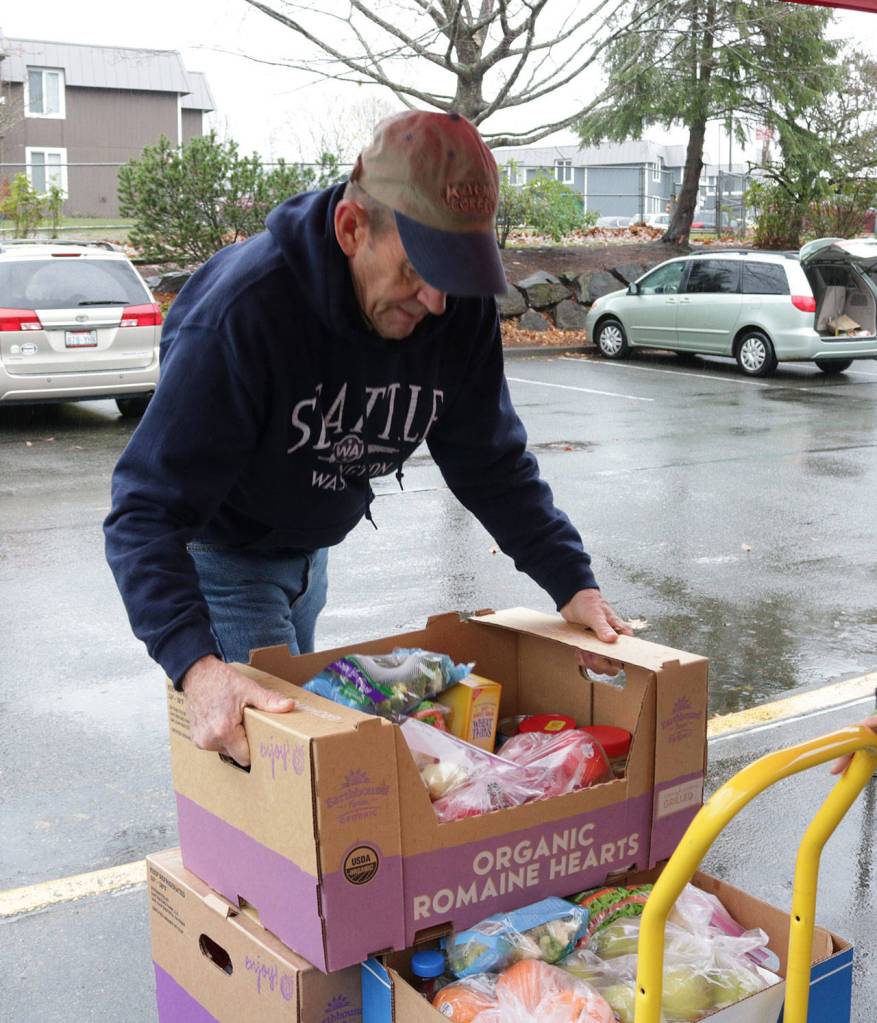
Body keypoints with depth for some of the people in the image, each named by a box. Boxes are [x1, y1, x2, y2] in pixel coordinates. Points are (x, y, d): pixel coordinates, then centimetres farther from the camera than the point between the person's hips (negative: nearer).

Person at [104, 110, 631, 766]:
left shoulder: (461, 307, -20)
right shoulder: (244, 311, -37)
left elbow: (492, 464, -7)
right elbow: (147, 510, -38)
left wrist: (572, 583, -16)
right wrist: (195, 664, -52)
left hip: (309, 550, 6)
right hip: (217, 556, -6)